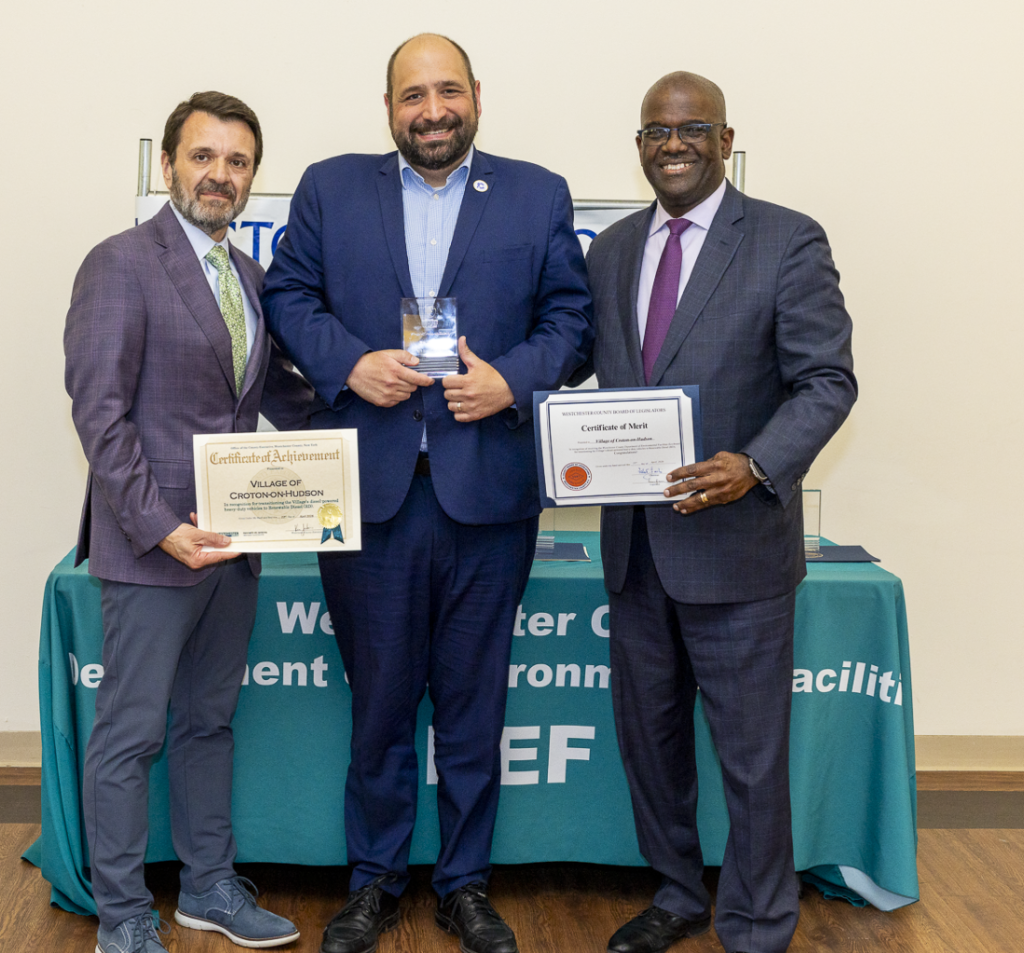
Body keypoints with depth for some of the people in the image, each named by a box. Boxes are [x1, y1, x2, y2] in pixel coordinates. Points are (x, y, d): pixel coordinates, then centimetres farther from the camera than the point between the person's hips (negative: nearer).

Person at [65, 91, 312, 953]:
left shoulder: (249, 277, 13)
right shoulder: (121, 265, -9)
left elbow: (276, 391, 17)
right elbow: (100, 412, -14)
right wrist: (159, 527, -21)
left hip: (233, 540, 7)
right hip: (153, 544, -7)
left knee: (209, 720, 17)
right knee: (129, 733, 4)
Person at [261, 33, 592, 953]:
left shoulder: (539, 196, 7)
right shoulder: (329, 189, 8)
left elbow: (570, 316, 4)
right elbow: (287, 293, 6)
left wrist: (512, 380, -13)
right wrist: (349, 363, -11)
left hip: (489, 492, 0)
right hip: (368, 491, 0)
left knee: (474, 700, 11)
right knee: (378, 698, 11)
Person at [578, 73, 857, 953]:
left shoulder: (788, 243, -6)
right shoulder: (611, 251, 11)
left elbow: (828, 380, -10)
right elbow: (585, 365, 12)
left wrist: (756, 466, -26)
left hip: (737, 542, -5)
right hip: (636, 542, 6)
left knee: (752, 751, 5)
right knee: (648, 735, 18)